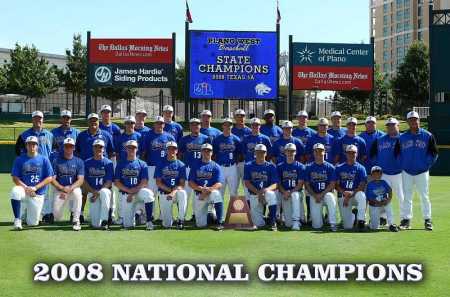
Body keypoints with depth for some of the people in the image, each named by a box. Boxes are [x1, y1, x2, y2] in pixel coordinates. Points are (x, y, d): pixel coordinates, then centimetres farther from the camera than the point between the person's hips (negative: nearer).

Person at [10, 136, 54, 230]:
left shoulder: (44, 159, 2)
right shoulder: (19, 159, 4)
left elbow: (49, 178, -1)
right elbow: (15, 178, 1)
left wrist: (35, 188, -13)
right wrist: (26, 188, -16)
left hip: (38, 194, 0)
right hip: (24, 191, 0)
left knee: (33, 223, -3)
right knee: (15, 191, -37)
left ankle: (31, 213, 34)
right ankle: (17, 220, -22)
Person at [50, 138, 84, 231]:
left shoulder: (79, 162, 4)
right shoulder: (56, 161, 3)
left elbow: (80, 180, -6)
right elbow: (52, 179, -2)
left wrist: (70, 188, -23)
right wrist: (62, 188, -19)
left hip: (73, 188, 0)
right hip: (59, 189, 0)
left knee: (77, 192, -38)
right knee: (57, 216, -17)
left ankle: (76, 220, -24)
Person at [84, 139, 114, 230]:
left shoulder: (108, 163, 4)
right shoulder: (87, 163, 9)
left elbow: (109, 182, -2)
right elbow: (84, 181, 6)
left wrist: (99, 192, -16)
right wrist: (93, 191, -11)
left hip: (105, 190, 0)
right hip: (92, 192, 0)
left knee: (104, 192, -42)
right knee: (96, 224, -16)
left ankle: (104, 221, -33)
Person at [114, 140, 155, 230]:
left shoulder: (142, 164, 8)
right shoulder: (120, 164, 11)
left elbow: (144, 183, -2)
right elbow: (116, 182, 3)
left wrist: (133, 192, -14)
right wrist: (129, 190, -11)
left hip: (139, 191, 0)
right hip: (125, 194, 1)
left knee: (148, 193, -38)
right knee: (128, 225, -10)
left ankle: (149, 221, -26)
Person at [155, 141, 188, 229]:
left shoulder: (181, 165, 3)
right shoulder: (161, 165, 5)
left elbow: (182, 184, -5)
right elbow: (158, 182, -1)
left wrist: (174, 191, -24)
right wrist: (169, 190, -16)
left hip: (176, 192, 1)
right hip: (164, 194, 0)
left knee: (182, 193, -39)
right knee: (167, 225, -12)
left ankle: (181, 220, -25)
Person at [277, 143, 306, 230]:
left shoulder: (300, 166, 5)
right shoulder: (280, 166, 10)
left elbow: (300, 184, -1)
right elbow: (278, 183, 7)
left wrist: (291, 192, -16)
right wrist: (284, 192, -12)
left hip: (297, 192, 0)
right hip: (284, 193, 0)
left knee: (295, 195, -41)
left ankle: (296, 221, -36)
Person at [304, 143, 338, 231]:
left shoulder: (330, 167, 3)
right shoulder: (309, 167, 6)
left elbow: (332, 184, -3)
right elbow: (307, 185, 4)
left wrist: (322, 194, -16)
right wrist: (315, 196, -11)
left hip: (326, 193, 0)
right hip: (314, 196, 0)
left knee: (330, 196, -40)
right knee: (317, 225, -12)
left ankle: (332, 224, -30)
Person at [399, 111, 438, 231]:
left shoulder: (427, 136, -1)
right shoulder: (402, 137, 5)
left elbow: (434, 153, 2)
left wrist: (428, 165, -5)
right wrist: (401, 166, 4)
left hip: (422, 172, -2)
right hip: (406, 172, 2)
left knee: (424, 196, 2)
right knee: (407, 197, 6)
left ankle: (427, 220, 9)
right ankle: (407, 220, 12)